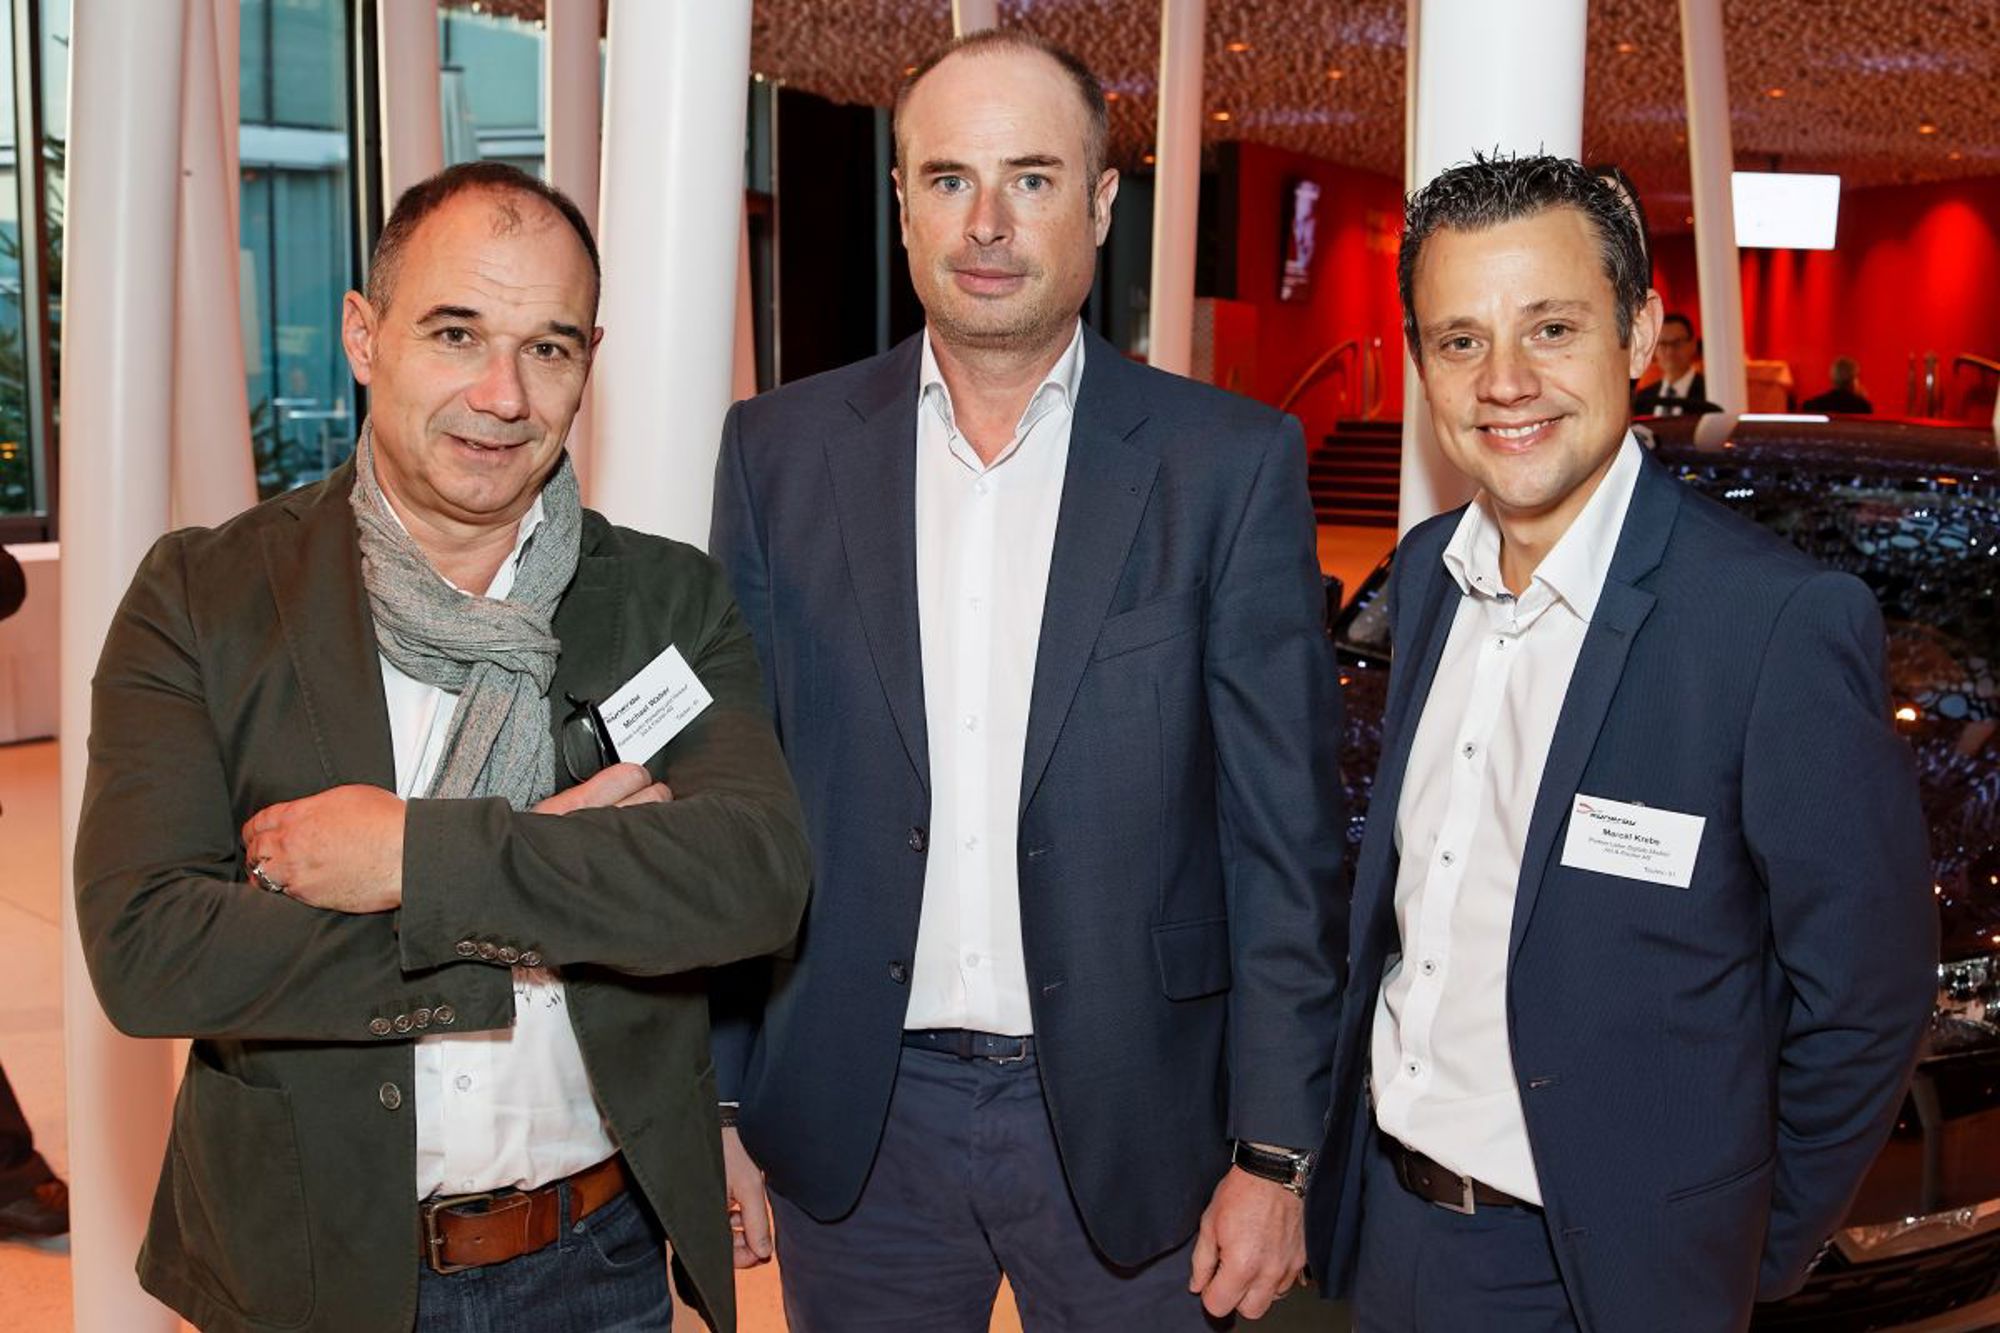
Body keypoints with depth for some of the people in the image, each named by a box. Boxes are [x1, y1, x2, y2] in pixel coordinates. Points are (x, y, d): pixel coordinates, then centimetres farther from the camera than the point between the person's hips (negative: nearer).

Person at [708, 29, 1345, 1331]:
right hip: (852, 1125, 2)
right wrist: (717, 1102, 2)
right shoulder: (781, 448, 0)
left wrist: (1273, 1157, -5)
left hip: (1125, 1121, -1)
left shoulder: (1231, 463, -6)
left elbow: (1288, 838, -4)